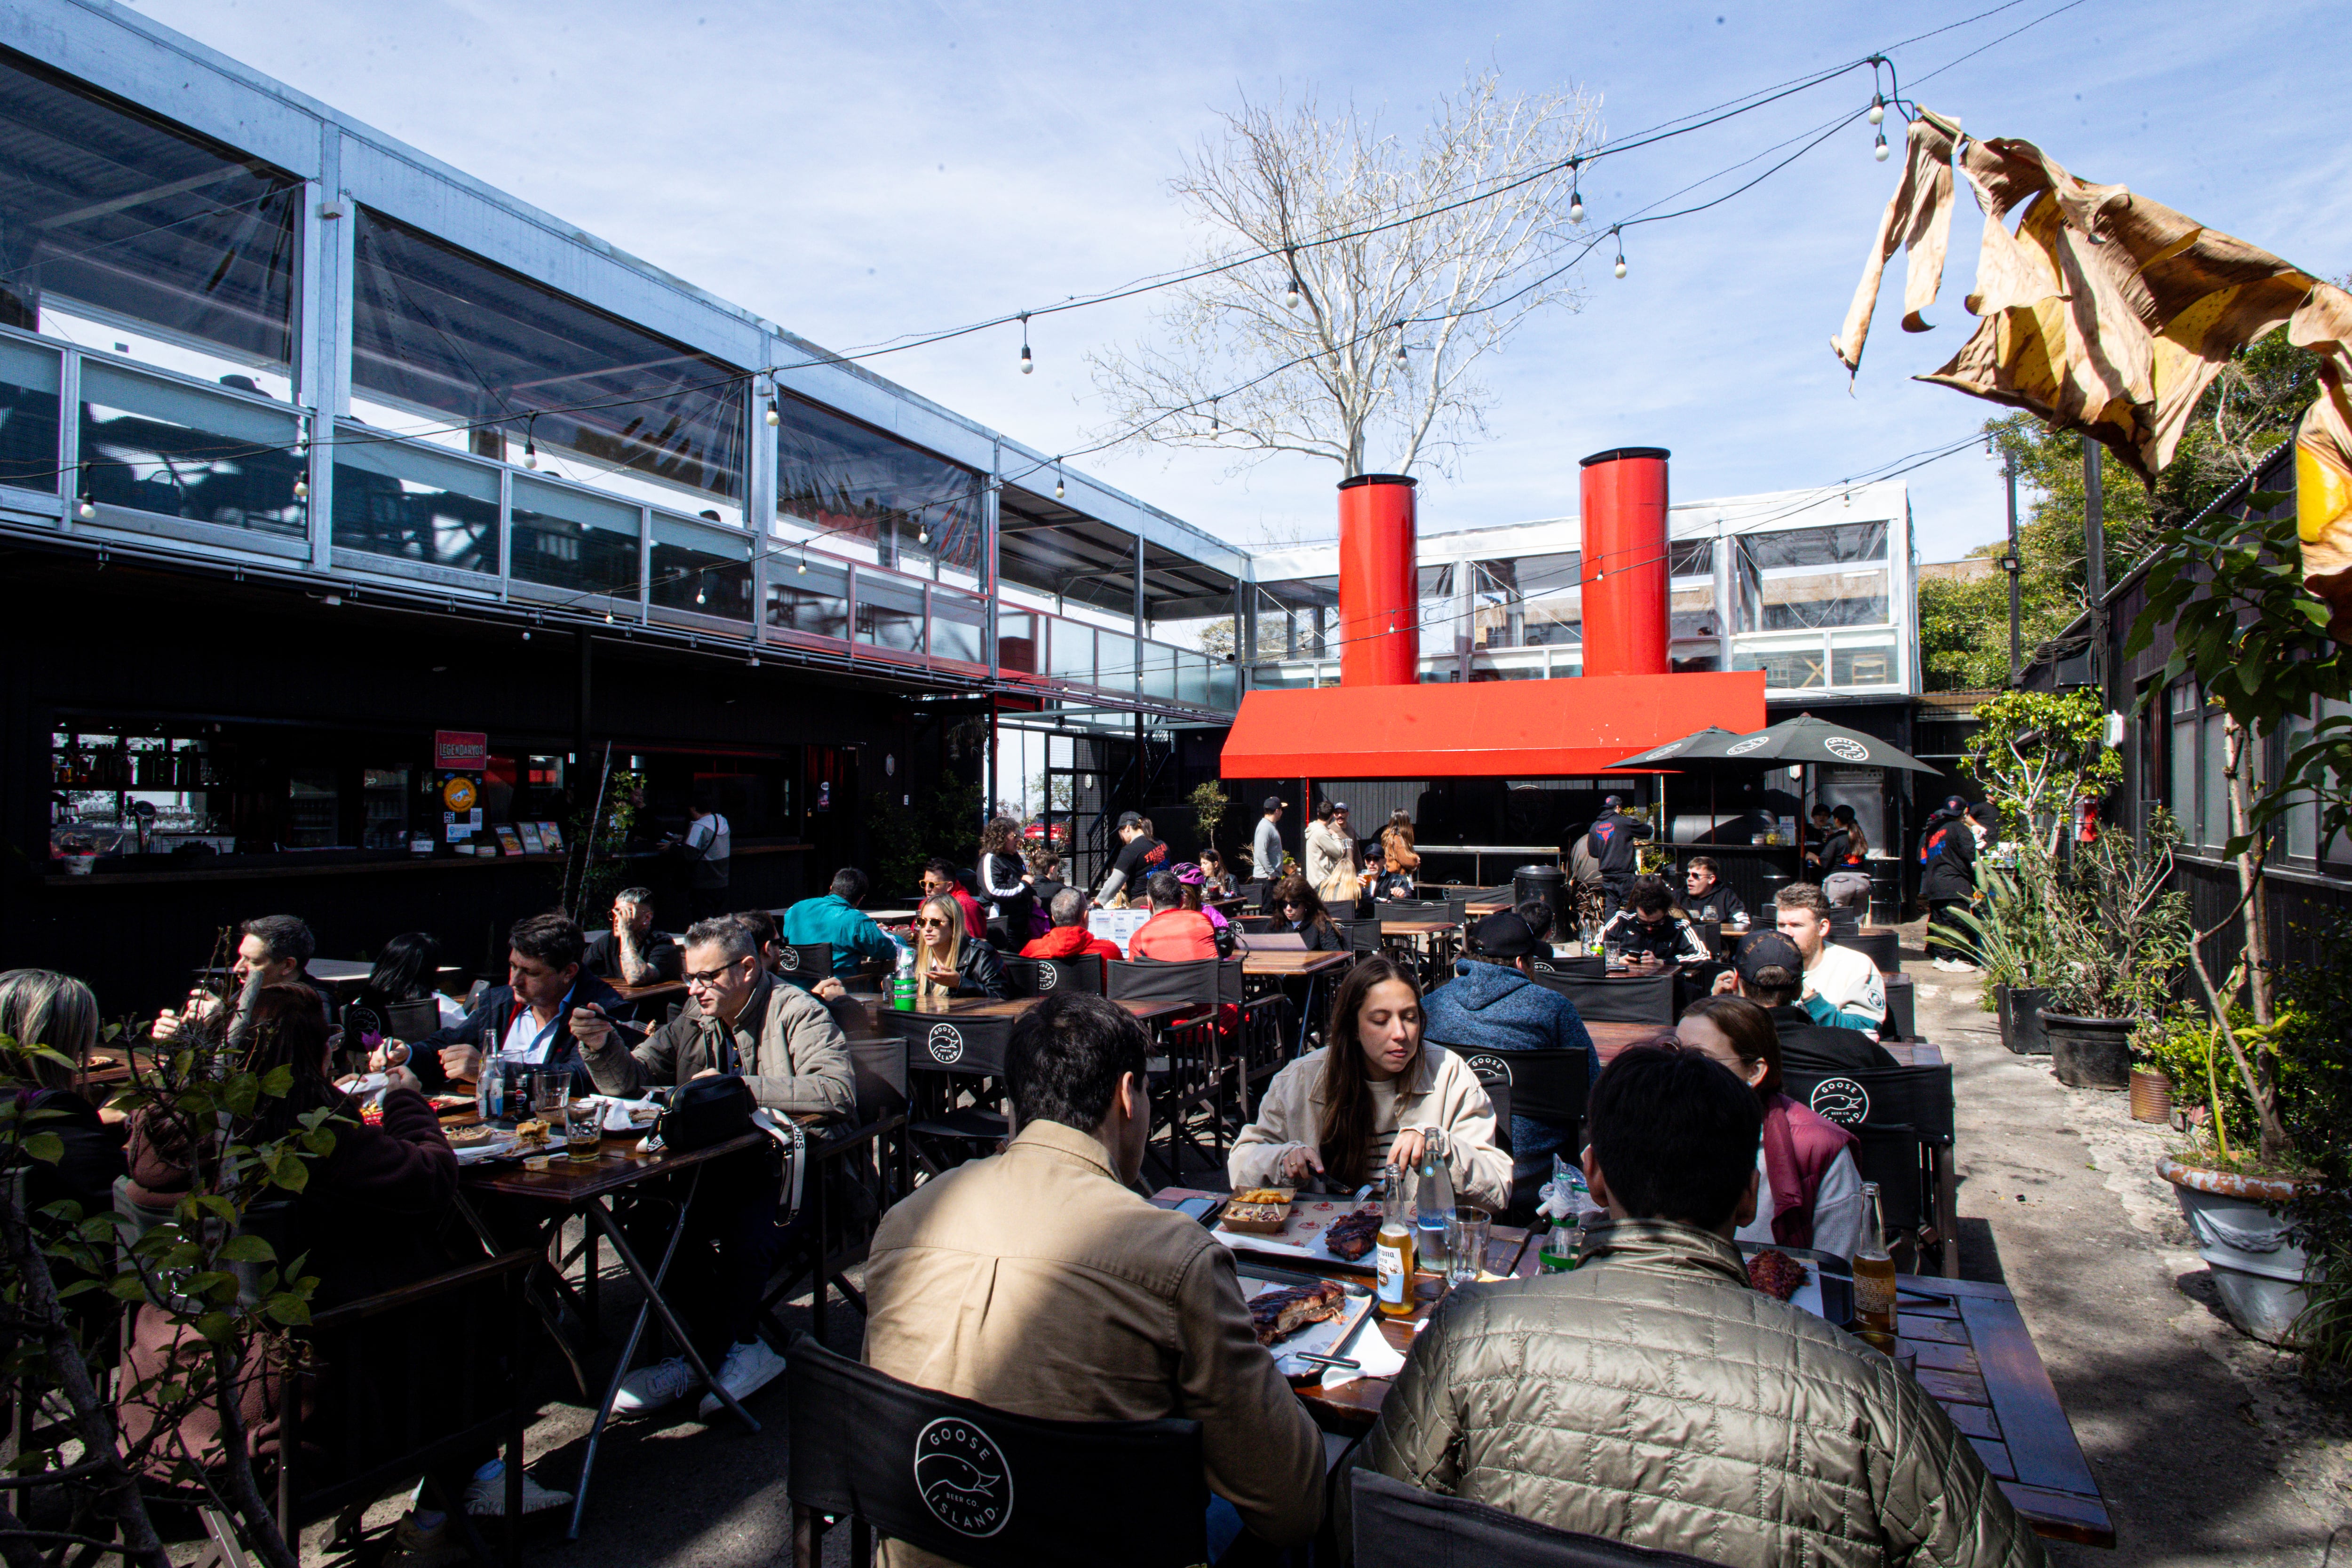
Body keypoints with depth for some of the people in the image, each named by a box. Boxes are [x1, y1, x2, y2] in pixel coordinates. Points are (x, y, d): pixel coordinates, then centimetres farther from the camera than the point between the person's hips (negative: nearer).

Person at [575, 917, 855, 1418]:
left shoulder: (796, 1013, -9)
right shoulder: (694, 1019, 13)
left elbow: (839, 1093, -25)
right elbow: (629, 1082, 17)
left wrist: (739, 1087, -24)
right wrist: (601, 1046, -6)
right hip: (716, 1166, 6)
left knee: (745, 1231, -32)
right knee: (655, 1216, -22)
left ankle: (705, 1357, -5)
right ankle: (742, 1349, -9)